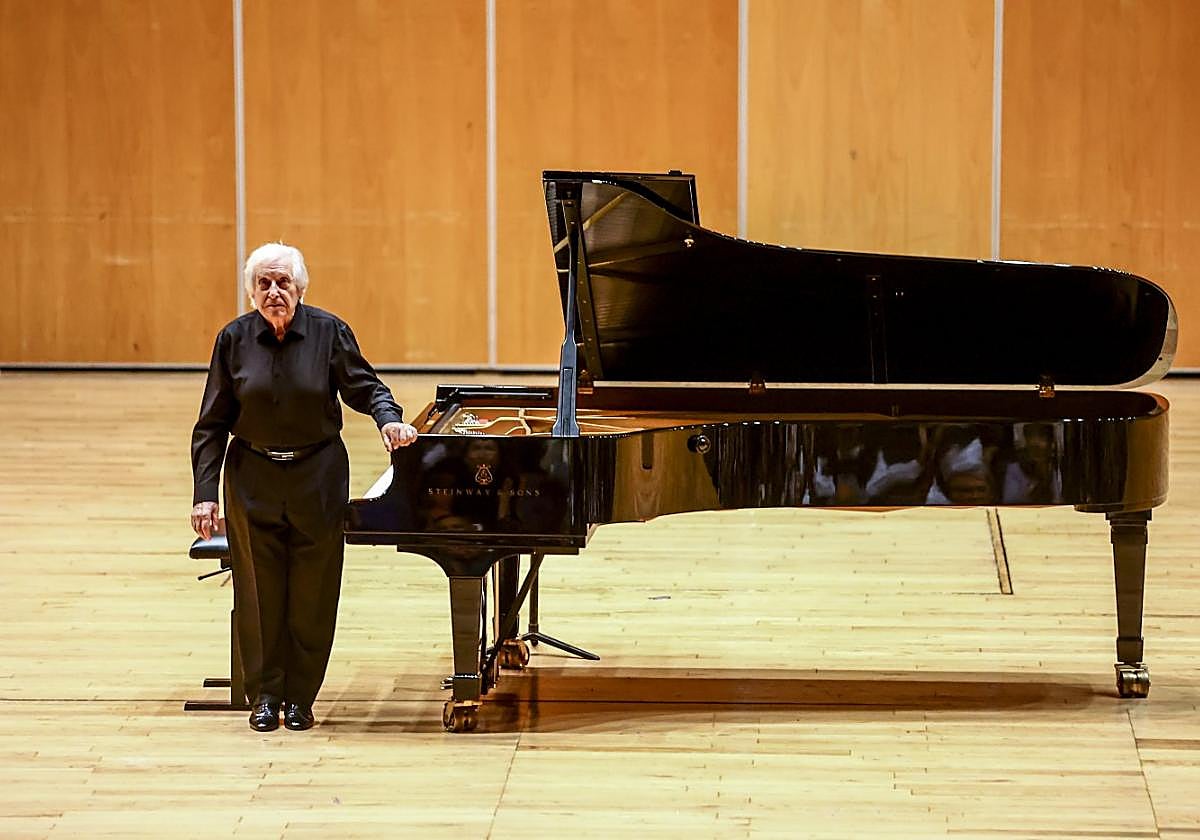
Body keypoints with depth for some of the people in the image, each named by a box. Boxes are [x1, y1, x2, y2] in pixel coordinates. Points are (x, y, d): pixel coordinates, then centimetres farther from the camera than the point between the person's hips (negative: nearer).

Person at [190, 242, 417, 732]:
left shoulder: (328, 332, -7)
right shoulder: (234, 339, -4)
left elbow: (365, 387, -1)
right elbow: (213, 424, -2)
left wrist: (389, 418, -24)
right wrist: (205, 494, -7)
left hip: (317, 479, 0)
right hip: (254, 480, 0)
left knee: (311, 594, 4)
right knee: (260, 591, 4)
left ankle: (300, 696, 15)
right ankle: (265, 695, 15)